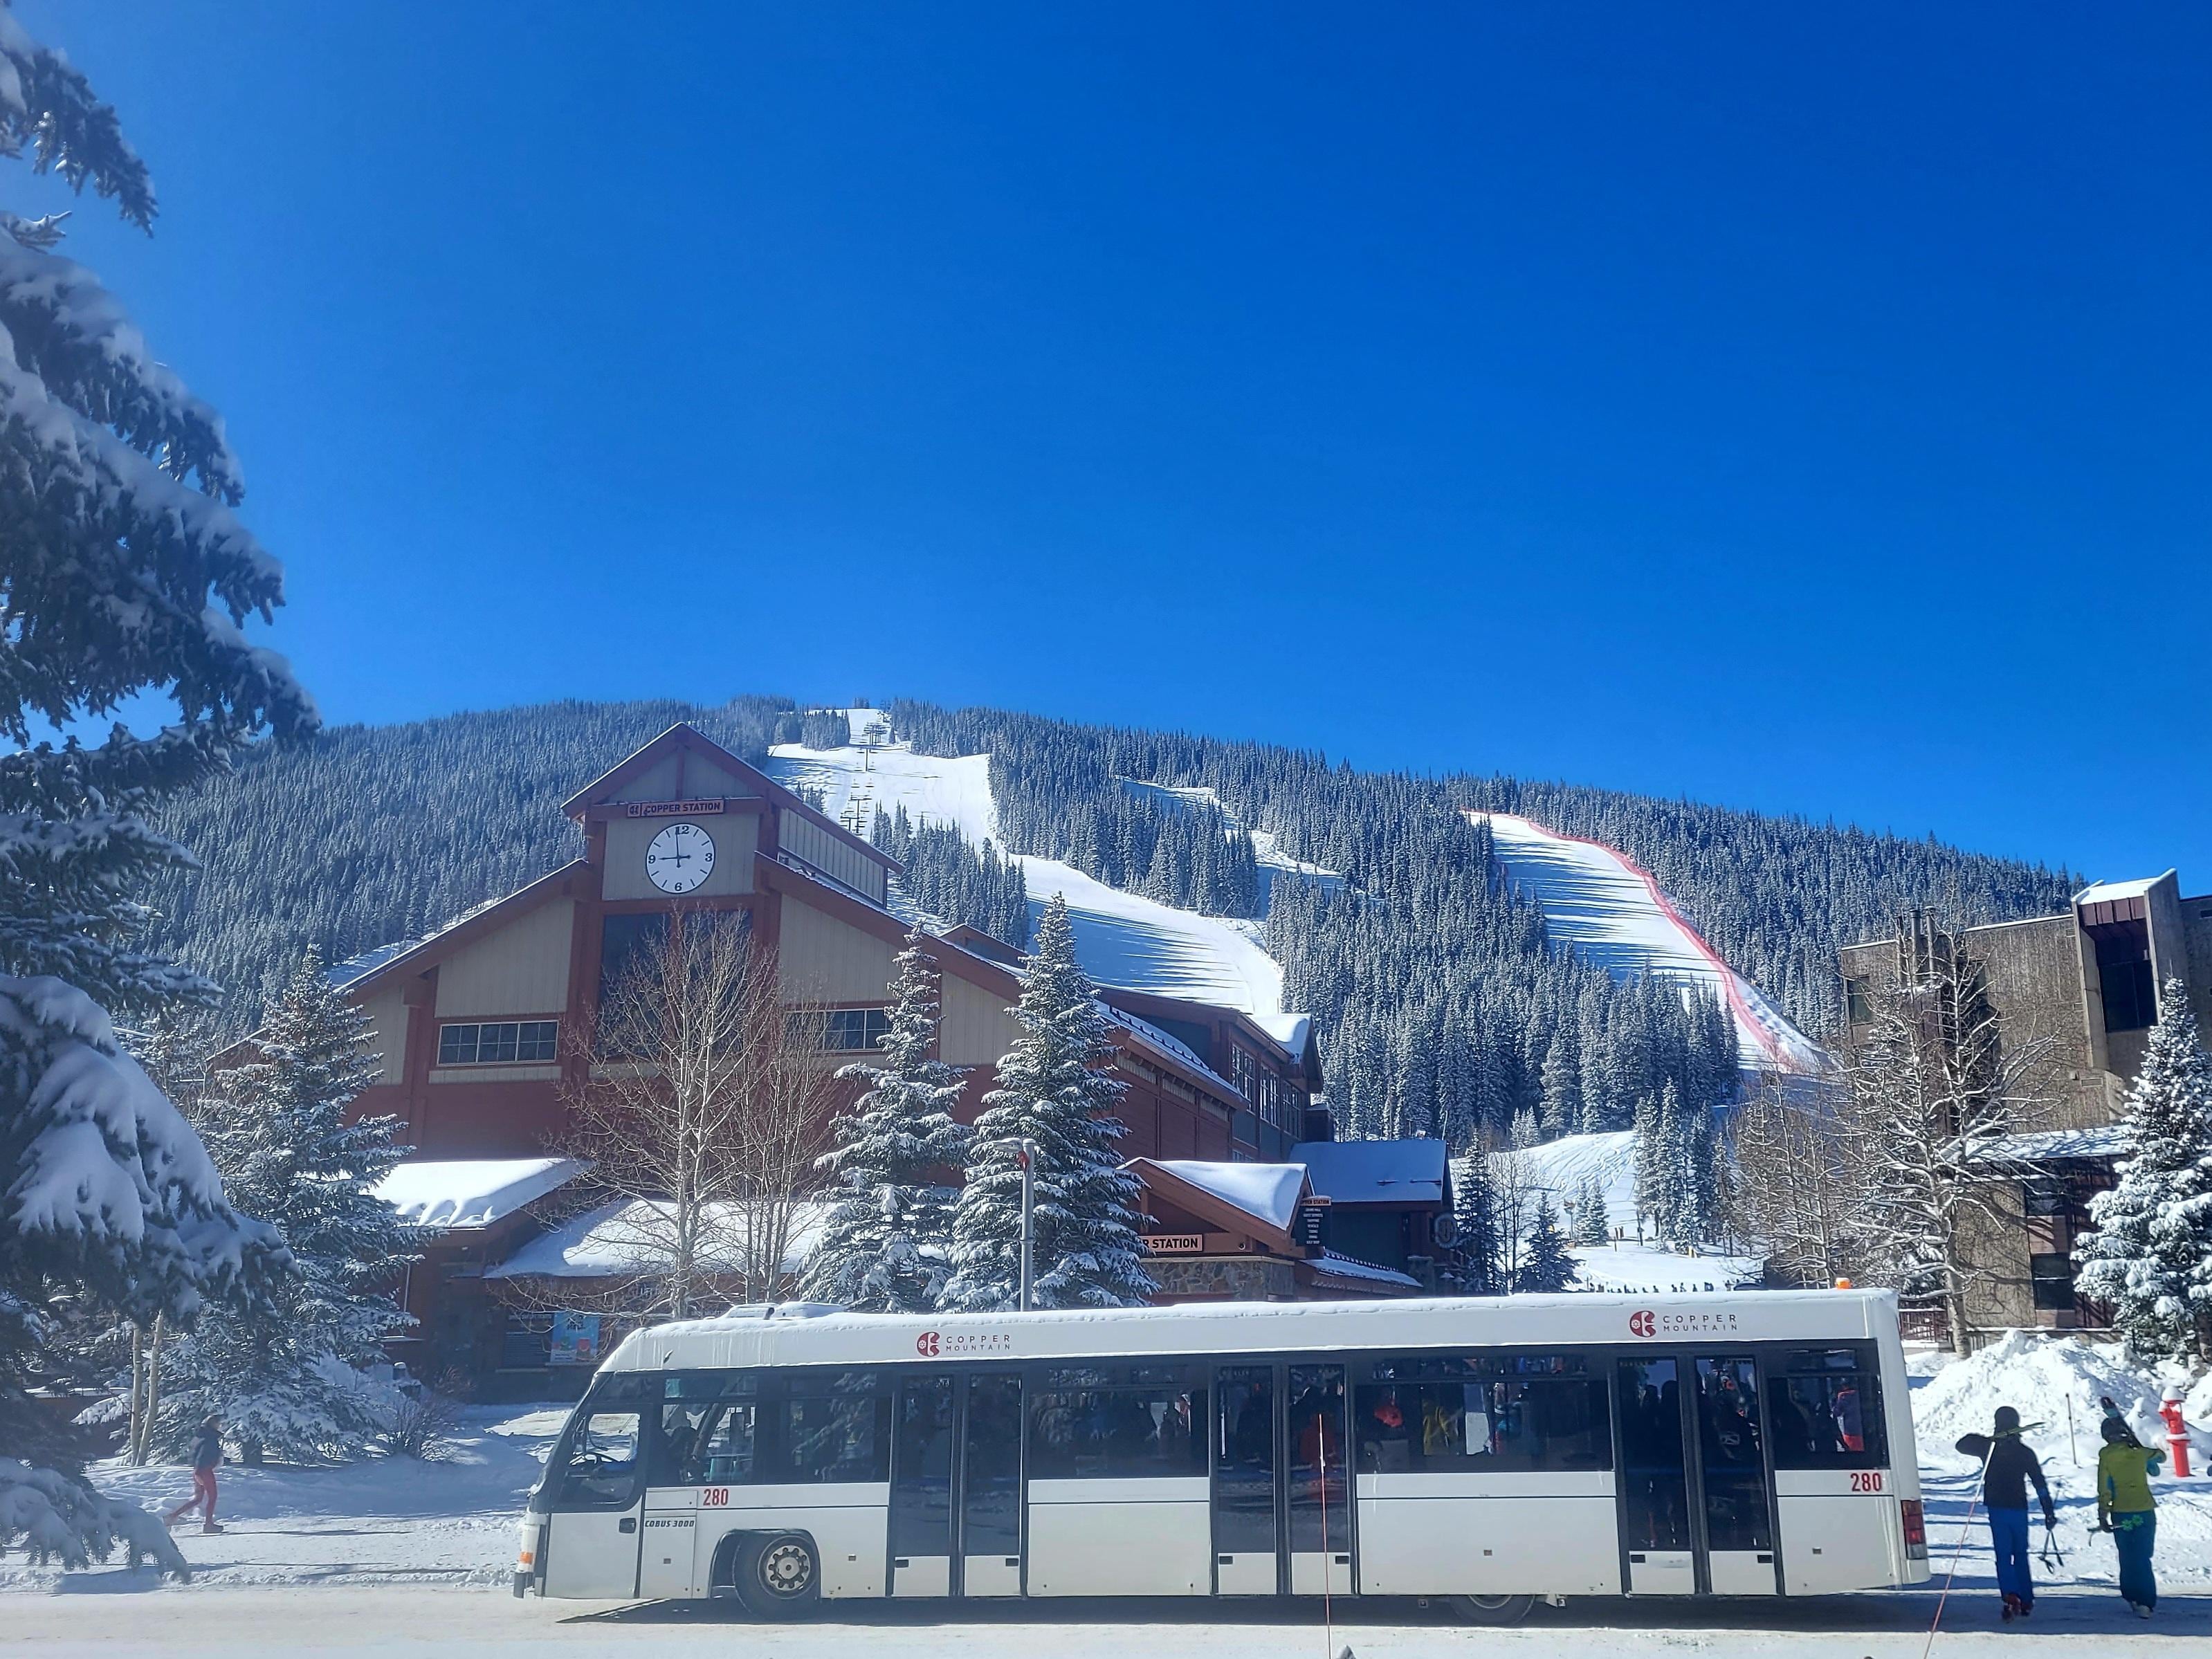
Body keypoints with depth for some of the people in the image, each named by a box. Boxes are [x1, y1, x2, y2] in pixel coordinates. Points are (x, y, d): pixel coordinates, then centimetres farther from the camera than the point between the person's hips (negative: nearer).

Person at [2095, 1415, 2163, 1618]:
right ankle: (2145, 1602, -7)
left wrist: (2103, 1517, -1)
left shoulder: (2106, 1457, -6)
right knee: (2143, 1558, 3)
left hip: (2121, 1514, -1)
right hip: (2145, 1512, 1)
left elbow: (2104, 1490, -7)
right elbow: (2161, 1456, 23)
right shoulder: (2139, 1452, 0)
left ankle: (2131, 1596, 18)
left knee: (2127, 1557, 15)